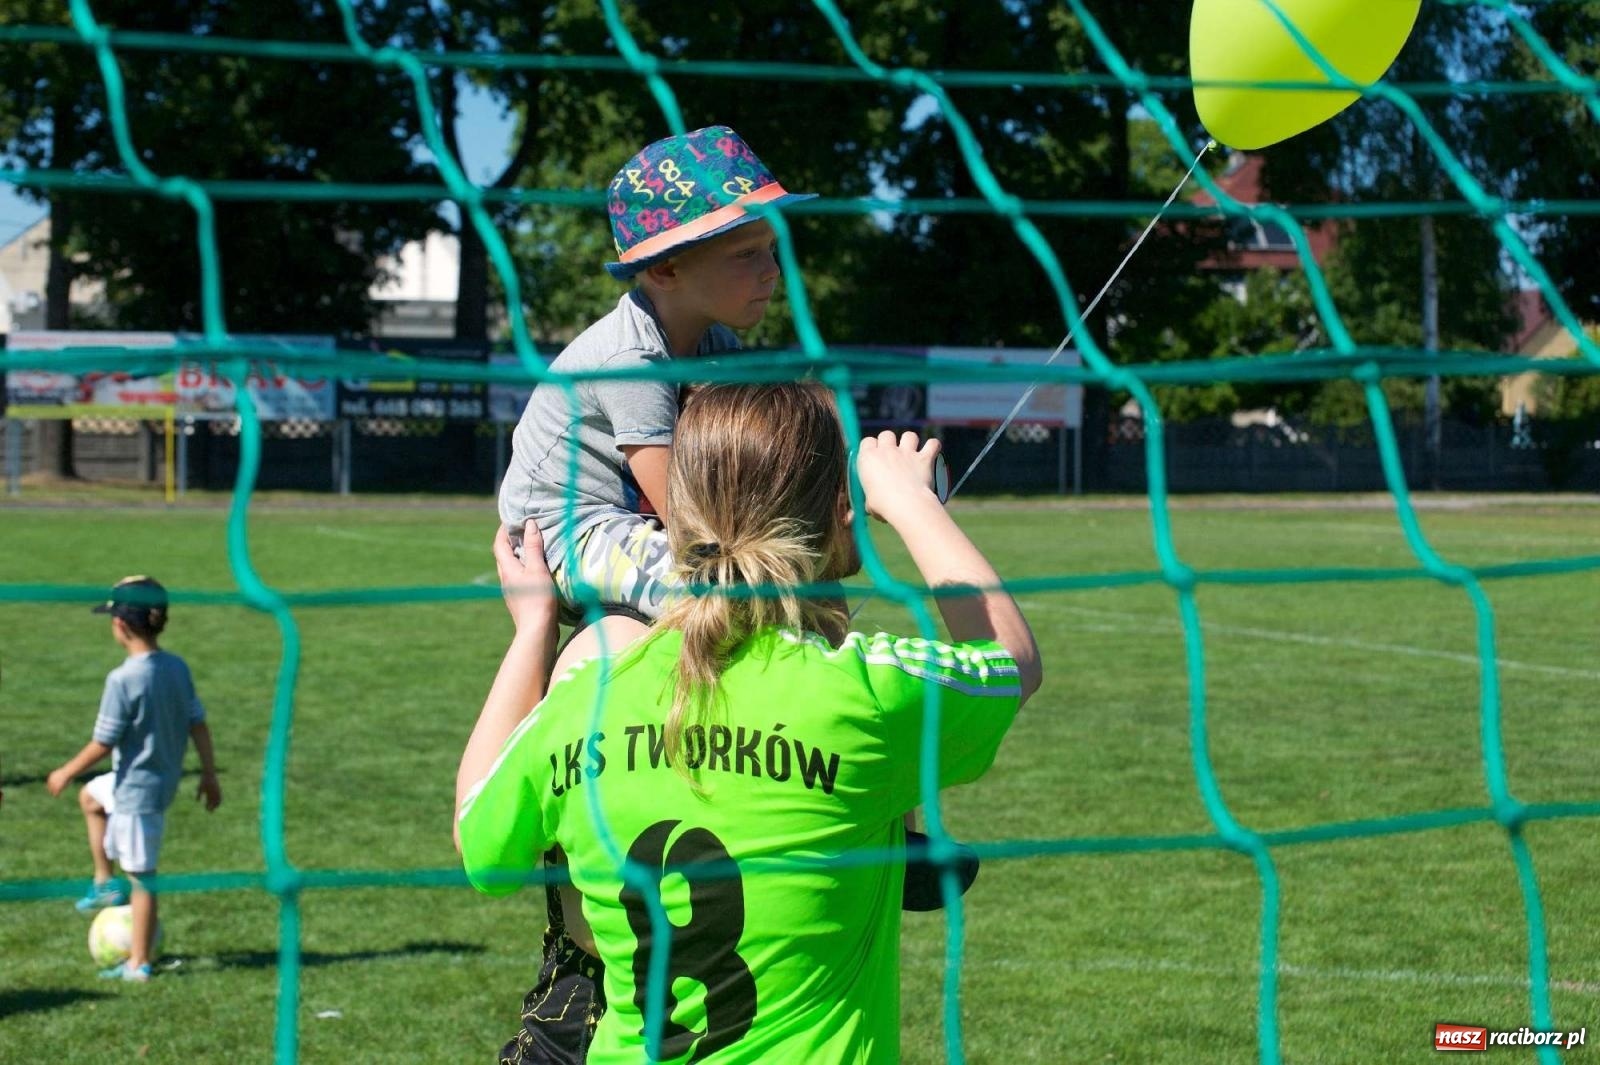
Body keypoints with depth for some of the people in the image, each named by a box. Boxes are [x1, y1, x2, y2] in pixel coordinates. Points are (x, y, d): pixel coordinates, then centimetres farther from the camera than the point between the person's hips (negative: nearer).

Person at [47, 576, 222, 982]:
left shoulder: (123, 680, -23)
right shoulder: (178, 667, -2)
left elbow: (102, 744, -19)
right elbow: (198, 724, 3)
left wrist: (65, 773, -4)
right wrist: (209, 774, 13)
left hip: (137, 788, -9)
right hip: (164, 777, 9)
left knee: (141, 875, 1)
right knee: (90, 796, 32)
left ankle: (138, 963, 10)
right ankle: (105, 884, 35)